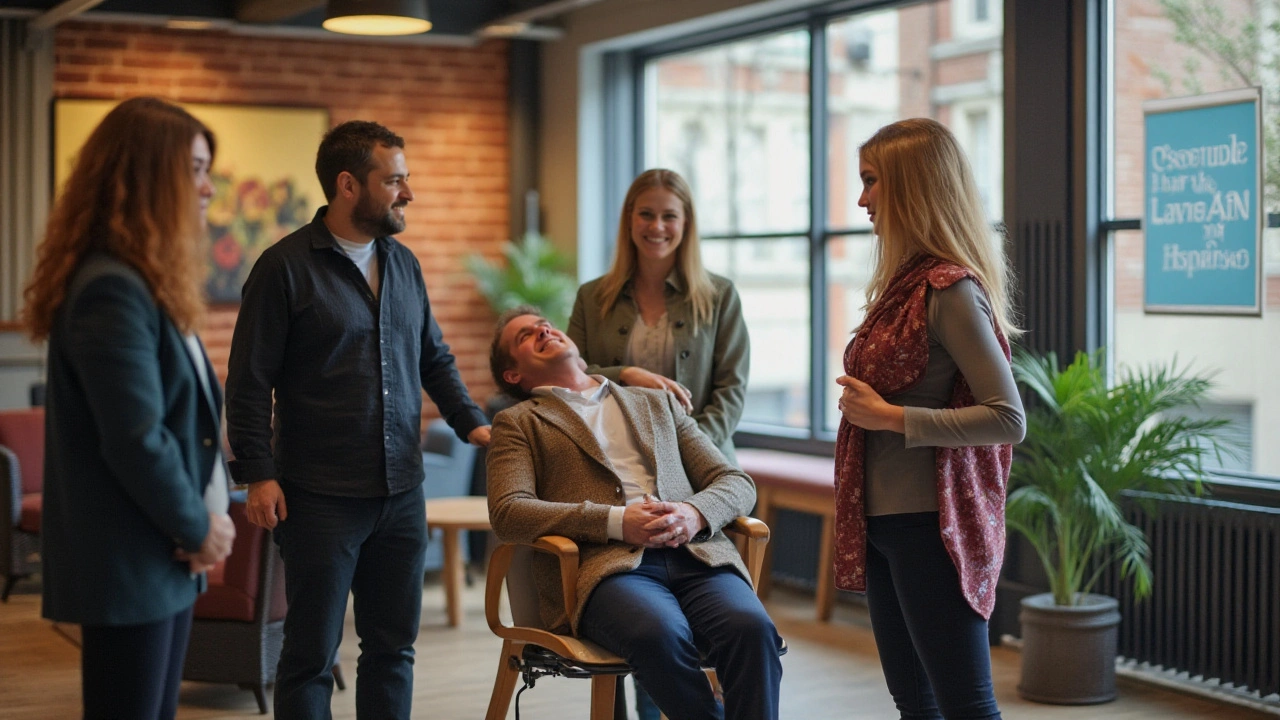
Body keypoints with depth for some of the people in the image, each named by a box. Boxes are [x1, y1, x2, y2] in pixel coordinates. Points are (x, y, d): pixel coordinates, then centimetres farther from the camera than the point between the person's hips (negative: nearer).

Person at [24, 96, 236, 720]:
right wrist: (197, 528, -10)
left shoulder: (149, 283, 12)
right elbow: (137, 440, -23)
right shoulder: (111, 291, -19)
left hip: (163, 557, 10)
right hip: (129, 564, -10)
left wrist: (204, 519, 1)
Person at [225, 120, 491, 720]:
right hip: (320, 499, -6)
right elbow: (249, 382, -7)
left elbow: (435, 359, 20)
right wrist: (258, 475, -13)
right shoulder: (286, 267, -6)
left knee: (393, 646, 12)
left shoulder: (403, 264, 11)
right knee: (311, 653, 4)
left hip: (401, 494, 6)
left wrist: (471, 422, 5)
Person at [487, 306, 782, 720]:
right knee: (661, 633, -37)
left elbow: (736, 483, 22)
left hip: (694, 554, 3)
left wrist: (694, 513, -3)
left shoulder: (657, 403, 29)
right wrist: (616, 522, -11)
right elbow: (508, 513, 1)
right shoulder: (517, 424, 19)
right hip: (606, 565, -3)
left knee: (751, 626, -31)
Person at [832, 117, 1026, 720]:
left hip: (929, 528, -9)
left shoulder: (951, 289, -16)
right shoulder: (907, 281, 11)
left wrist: (890, 417, -20)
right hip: (885, 523, 10)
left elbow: (1007, 419, -22)